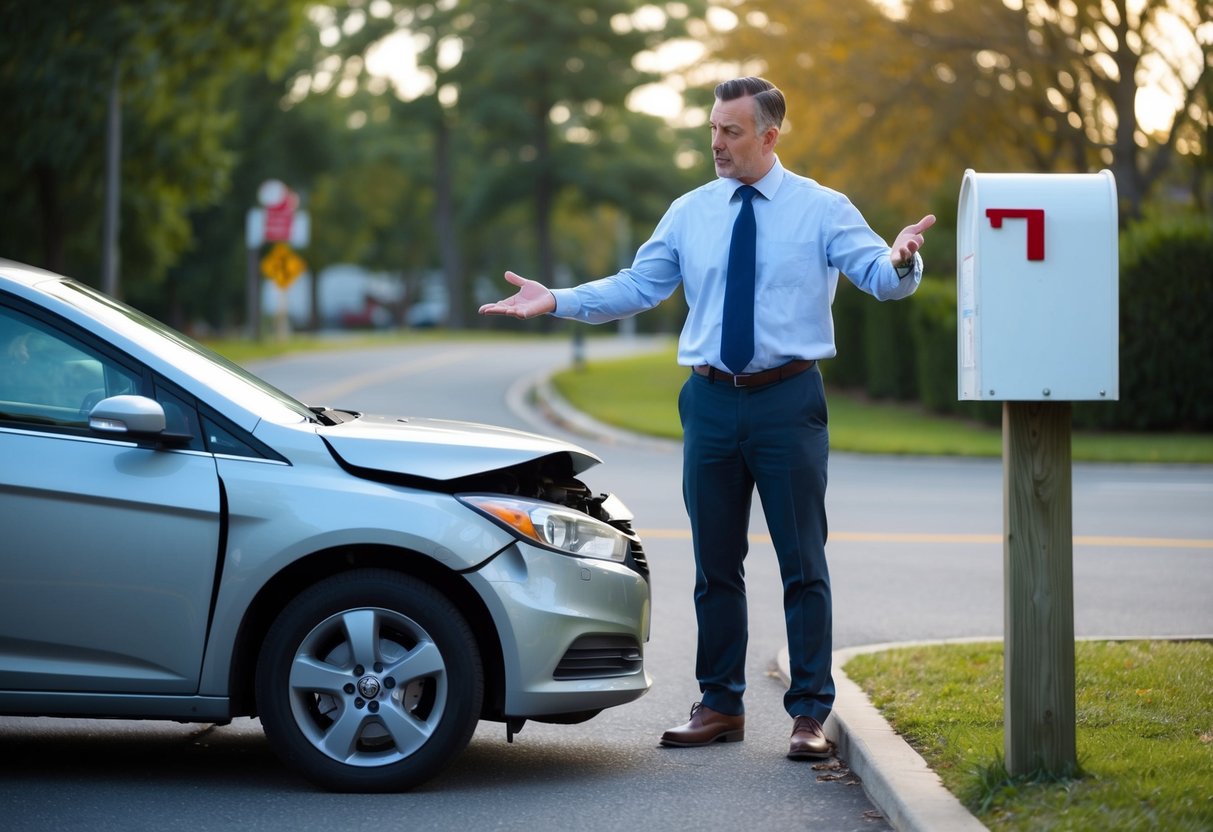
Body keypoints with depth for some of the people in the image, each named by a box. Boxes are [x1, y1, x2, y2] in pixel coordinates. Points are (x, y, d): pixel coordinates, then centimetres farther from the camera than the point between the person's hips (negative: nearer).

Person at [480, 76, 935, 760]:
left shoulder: (822, 210, -2)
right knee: (716, 562, 10)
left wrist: (900, 261, -36)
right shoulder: (691, 213, 8)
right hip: (712, 401, 4)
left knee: (802, 561, -1)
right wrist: (557, 300, -3)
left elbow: (881, 278, -12)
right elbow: (637, 287, 8)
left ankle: (811, 712, 5)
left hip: (789, 401, -4)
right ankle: (721, 705, 20)